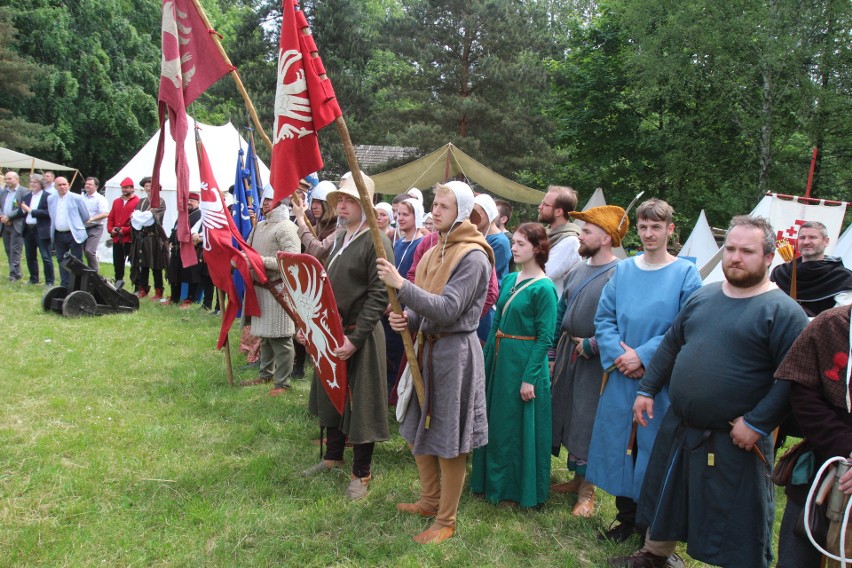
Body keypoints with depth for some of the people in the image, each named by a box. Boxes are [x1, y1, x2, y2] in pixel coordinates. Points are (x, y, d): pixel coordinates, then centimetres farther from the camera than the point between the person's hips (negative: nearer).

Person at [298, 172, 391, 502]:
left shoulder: (376, 241, -15)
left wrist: (355, 338, -24)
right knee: (331, 396, 19)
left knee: (360, 403, 3)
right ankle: (333, 456, 38)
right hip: (331, 332, 8)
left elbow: (379, 295, -21)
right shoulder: (339, 239, 12)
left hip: (361, 336, -8)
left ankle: (361, 473, 18)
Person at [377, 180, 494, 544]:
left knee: (448, 442, 3)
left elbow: (447, 309, -25)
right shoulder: (434, 253, 11)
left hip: (456, 352, -9)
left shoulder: (473, 257, -16)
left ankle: (446, 521, 20)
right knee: (418, 432, 19)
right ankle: (431, 501, 39)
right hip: (428, 347, 9)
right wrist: (407, 320, -8)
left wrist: (401, 285, -28)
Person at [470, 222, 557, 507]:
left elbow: (545, 337, -15)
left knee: (519, 427, 5)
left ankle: (518, 489, 22)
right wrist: (487, 359, 10)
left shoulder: (544, 288, -14)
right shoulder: (509, 279, 7)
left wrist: (530, 377, -18)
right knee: (495, 423, 16)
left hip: (524, 363, -7)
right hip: (499, 358, 7)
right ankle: (494, 481, 33)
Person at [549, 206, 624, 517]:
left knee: (587, 423, 1)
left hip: (594, 360, -8)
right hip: (567, 353, 8)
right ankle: (577, 478, 31)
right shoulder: (577, 270, 9)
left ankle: (587, 490, 17)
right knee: (565, 415, 15)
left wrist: (592, 346, -16)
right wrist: (553, 356, 14)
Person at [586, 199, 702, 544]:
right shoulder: (622, 270, 7)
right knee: (620, 444, 9)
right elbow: (603, 318, 5)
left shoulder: (685, 273, -3)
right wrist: (617, 353, -11)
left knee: (654, 448, 4)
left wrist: (643, 355, -15)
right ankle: (626, 518, 24)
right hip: (621, 375, 3)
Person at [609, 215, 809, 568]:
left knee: (738, 525, 7)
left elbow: (791, 377, -17)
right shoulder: (703, 297, 8)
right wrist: (646, 390, 11)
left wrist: (757, 423, -20)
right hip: (678, 429, 7)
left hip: (735, 442, -7)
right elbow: (671, 346, 15)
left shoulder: (783, 311, -12)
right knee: (665, 499, 23)